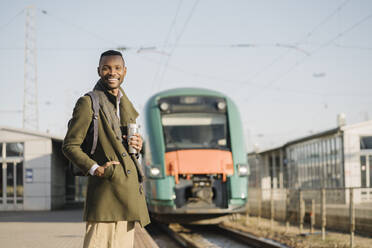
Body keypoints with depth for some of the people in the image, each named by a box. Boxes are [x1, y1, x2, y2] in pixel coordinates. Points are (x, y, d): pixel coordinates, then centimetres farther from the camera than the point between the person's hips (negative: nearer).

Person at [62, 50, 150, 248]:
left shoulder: (128, 105, 19)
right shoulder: (88, 103, -3)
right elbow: (70, 146, -5)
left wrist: (138, 146, 6)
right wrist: (96, 169, -17)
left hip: (129, 191, 8)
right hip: (105, 190, -7)